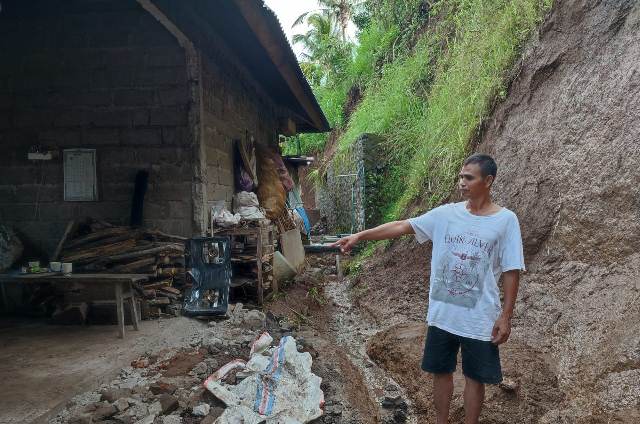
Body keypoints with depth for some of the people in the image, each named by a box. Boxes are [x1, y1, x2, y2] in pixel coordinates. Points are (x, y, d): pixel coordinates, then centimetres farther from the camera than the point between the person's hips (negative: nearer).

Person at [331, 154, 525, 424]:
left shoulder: (505, 220, -9)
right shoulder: (446, 214, -2)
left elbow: (511, 272, -7)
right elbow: (402, 226, -2)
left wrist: (506, 316, -8)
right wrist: (359, 236, -8)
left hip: (480, 319, -3)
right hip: (442, 314, 3)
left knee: (474, 377, 13)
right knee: (441, 371, 17)